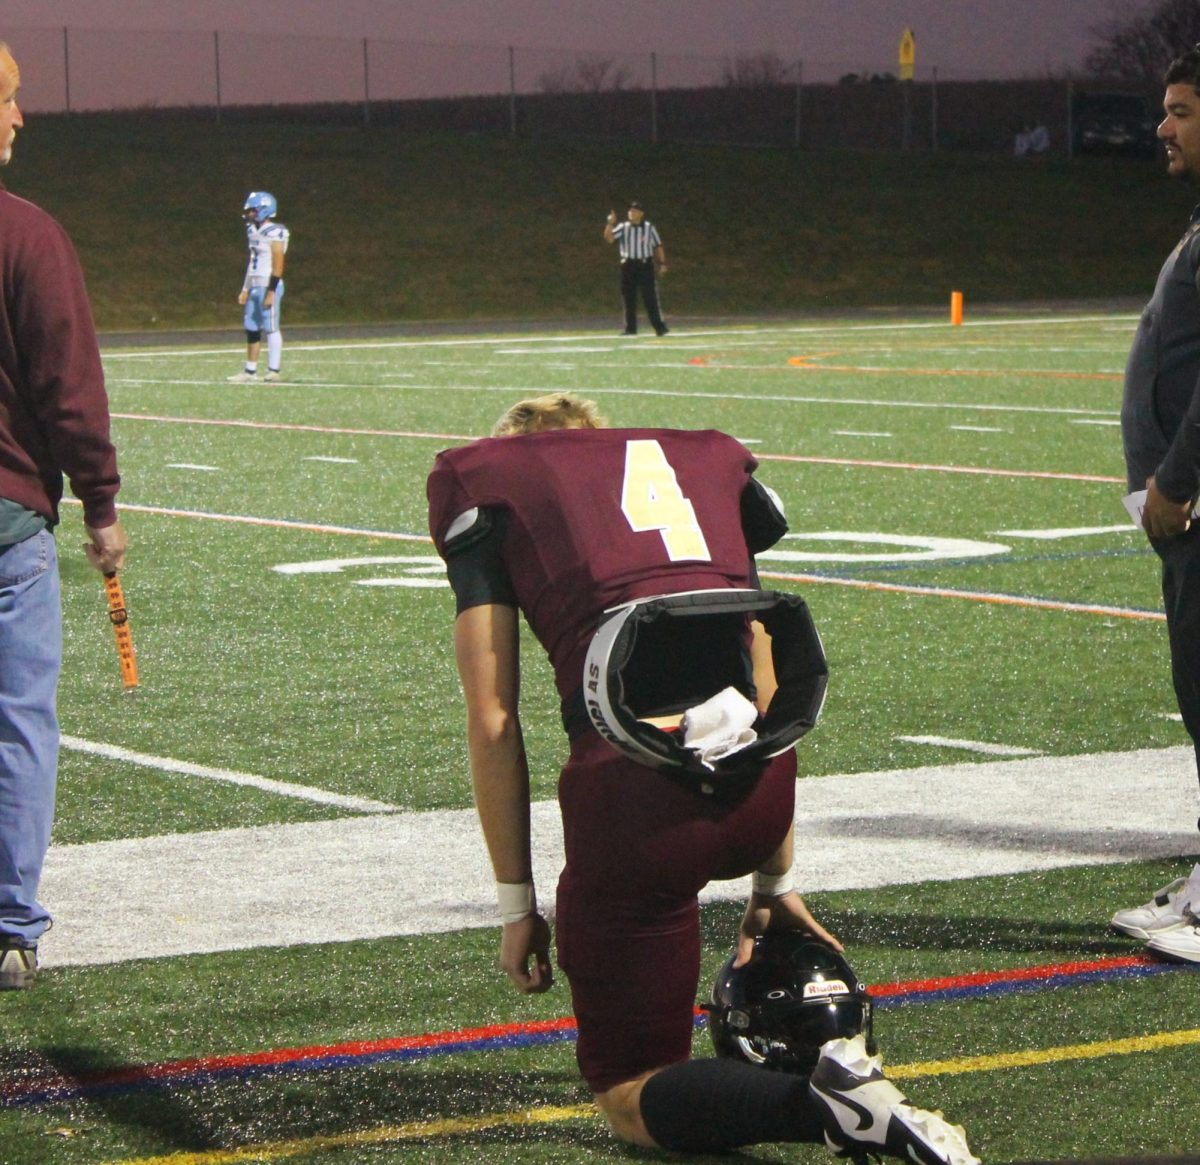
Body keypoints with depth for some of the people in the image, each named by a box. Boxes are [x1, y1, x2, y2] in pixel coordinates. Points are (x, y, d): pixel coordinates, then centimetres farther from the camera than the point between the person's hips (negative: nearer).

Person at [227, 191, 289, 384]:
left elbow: (277, 266, -16)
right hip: (255, 286, 9)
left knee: (271, 328, -5)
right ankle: (250, 371, 13)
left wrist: (271, 292, -19)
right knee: (251, 329, 9)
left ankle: (274, 370, -2)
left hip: (268, 286, -9)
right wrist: (245, 289, 19)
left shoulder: (274, 234, -13)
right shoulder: (254, 232, 14)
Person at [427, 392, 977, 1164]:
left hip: (635, 783, -5)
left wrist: (518, 903, 14)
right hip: (760, 790, 5)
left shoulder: (483, 485, 16)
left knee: (632, 1099, 8)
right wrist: (775, 880, 34)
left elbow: (493, 722, 8)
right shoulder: (707, 462, 27)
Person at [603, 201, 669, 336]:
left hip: (645, 265, -2)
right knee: (629, 298, 4)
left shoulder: (649, 228, 4)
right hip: (628, 266, 2)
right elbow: (608, 238, -9)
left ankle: (660, 327, -7)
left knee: (651, 298, -7)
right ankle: (630, 328, 12)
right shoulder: (623, 228, 4)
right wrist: (610, 224, -23)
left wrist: (662, 263, 2)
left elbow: (658, 246, 8)